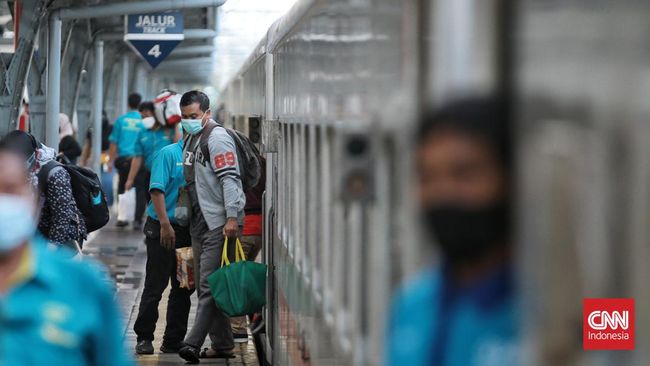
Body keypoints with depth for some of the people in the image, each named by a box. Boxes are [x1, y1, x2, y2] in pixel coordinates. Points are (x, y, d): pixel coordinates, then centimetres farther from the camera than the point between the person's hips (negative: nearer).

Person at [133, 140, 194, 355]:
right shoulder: (169, 154, -7)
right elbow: (157, 190, -14)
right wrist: (165, 224, -21)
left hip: (189, 232, 6)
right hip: (163, 230, -6)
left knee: (183, 288, 9)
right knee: (155, 286, -2)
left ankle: (174, 340, 17)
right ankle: (144, 338, 6)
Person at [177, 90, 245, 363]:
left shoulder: (217, 138, -10)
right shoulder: (190, 139, 17)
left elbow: (229, 179, -18)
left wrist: (232, 217, -24)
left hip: (220, 223, -10)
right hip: (200, 223, 10)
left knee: (210, 285, -11)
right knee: (205, 286, 11)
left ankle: (194, 343, -17)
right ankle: (222, 344, 18)